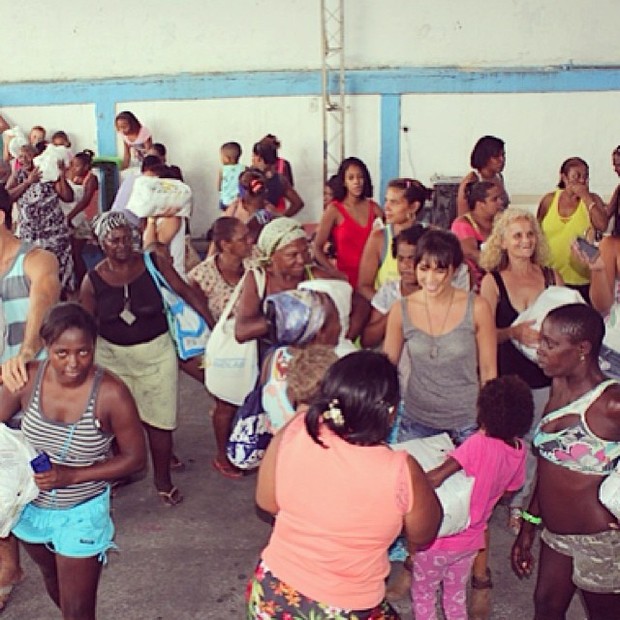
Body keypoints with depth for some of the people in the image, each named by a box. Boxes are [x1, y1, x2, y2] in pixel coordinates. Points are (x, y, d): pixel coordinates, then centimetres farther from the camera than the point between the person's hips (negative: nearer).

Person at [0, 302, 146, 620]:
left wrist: (72, 475, -25)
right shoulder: (27, 379, -18)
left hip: (81, 514, -4)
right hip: (30, 507, 4)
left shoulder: (111, 393, -25)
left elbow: (135, 458, -15)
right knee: (53, 580, 30)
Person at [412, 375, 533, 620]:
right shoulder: (519, 450, -9)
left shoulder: (479, 444, -30)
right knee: (456, 596, 26)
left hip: (441, 538, -6)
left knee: (422, 593, 17)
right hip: (471, 539, 6)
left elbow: (434, 478, -37)